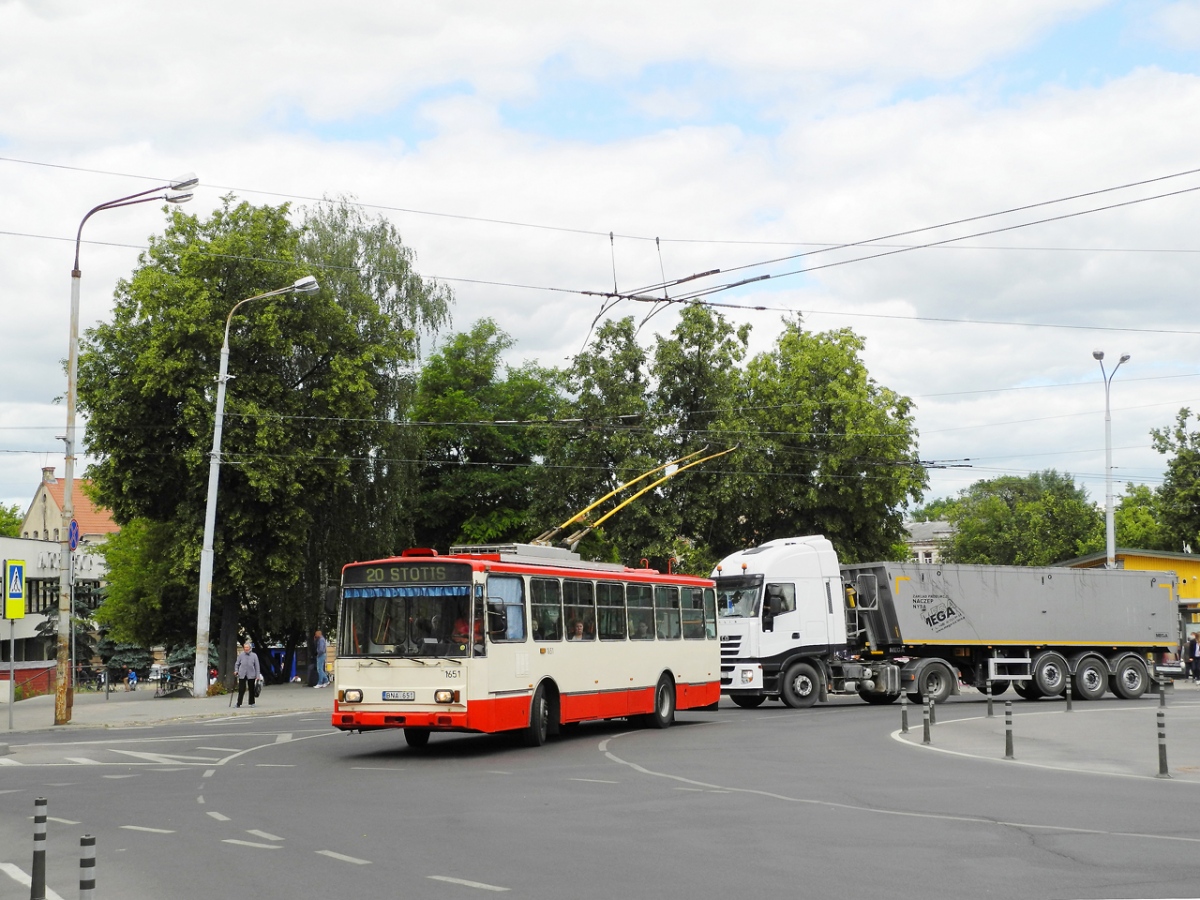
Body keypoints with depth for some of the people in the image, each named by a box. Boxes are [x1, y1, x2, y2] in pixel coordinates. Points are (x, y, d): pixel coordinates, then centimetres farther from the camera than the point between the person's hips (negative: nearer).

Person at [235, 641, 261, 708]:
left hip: (251, 675, 1)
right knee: (241, 689, -5)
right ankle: (239, 704, -2)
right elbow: (237, 664, 11)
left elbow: (257, 666, 1)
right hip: (242, 675, -1)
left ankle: (252, 703, 21)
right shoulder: (241, 655, 0)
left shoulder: (254, 655, -1)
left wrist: (257, 675, -3)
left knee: (251, 689, 10)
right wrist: (236, 671, -4)